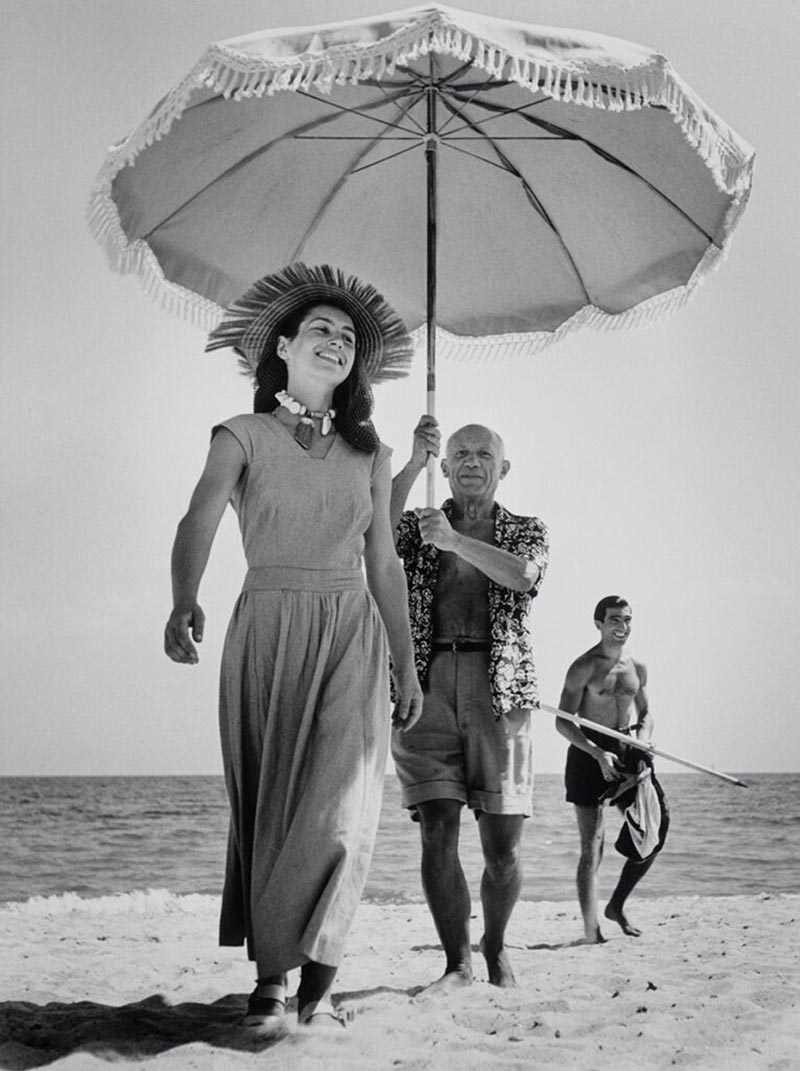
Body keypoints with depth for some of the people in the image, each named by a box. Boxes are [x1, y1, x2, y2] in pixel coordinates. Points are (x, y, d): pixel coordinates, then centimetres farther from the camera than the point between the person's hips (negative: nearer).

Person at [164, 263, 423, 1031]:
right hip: (267, 628, -2)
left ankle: (316, 969, -3)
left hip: (351, 634, 2)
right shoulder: (242, 437, 3)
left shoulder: (369, 455, 14)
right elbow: (200, 522, -14)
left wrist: (405, 665, 12)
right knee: (267, 801, 0)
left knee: (340, 802, -12)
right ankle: (271, 974, 7)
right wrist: (184, 602, -34)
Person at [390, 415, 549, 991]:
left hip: (500, 689, 0)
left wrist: (455, 540, -16)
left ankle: (495, 946, 22)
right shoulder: (419, 525, 17)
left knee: (503, 844, -1)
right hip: (427, 688, 0)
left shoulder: (526, 529, 16)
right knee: (438, 832, -8)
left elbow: (523, 575, -7)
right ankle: (457, 961, 1)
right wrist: (414, 463, -11)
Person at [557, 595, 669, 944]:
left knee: (652, 838, 4)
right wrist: (598, 754, -21)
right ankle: (591, 930, -4)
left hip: (628, 754, 6)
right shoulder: (584, 667, -8)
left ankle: (617, 906, 22)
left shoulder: (637, 668, 10)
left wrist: (643, 746, -1)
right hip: (589, 753, -6)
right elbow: (563, 721, -11)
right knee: (592, 845, -6)